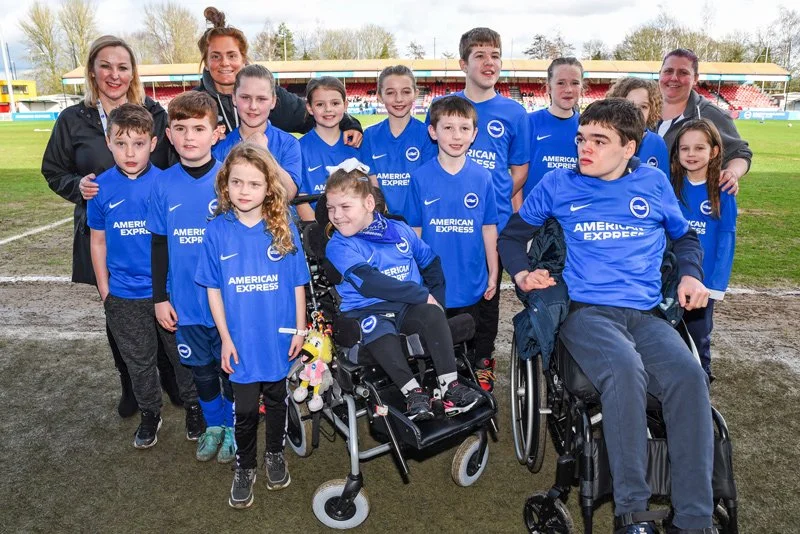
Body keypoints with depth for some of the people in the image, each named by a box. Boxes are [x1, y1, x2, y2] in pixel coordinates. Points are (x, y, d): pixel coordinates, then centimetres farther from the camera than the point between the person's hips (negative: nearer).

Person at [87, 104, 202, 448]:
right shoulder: (101, 188, -5)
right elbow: (98, 242, 5)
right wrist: (104, 290, 5)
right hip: (124, 295, 2)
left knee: (182, 353, 14)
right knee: (138, 360, 18)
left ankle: (193, 405, 36)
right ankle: (150, 413, 39)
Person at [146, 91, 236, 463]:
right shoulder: (164, 185, -3)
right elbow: (159, 244, 5)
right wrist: (160, 297, 5)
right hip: (185, 299, 3)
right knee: (201, 368, 18)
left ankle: (233, 426, 35)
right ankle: (213, 424, 39)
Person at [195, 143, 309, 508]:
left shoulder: (283, 229, -9)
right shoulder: (217, 231, -8)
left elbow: (298, 283, -2)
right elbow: (213, 289, -3)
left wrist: (300, 329, -1)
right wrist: (225, 338, -4)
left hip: (279, 337, 1)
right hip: (240, 341, 0)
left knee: (276, 399, 20)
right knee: (245, 409, 12)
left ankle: (275, 454, 43)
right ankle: (244, 467, 34)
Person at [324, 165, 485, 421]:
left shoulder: (400, 230, 10)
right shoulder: (338, 247, -6)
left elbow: (431, 263, 20)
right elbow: (370, 283, -20)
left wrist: (436, 299, 4)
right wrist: (422, 295, -21)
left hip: (409, 307, 4)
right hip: (367, 311, -3)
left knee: (433, 314, -26)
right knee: (377, 331, -35)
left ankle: (449, 385, -22)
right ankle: (413, 392, -26)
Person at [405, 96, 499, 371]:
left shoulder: (482, 177, -3)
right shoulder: (420, 178, -6)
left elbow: (489, 229, 3)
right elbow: (415, 231, -1)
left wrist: (493, 274, 5)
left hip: (471, 284, 1)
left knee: (472, 348, 16)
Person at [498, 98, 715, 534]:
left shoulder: (654, 183, 15)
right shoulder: (558, 184, 10)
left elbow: (684, 236, 29)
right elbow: (511, 235, 20)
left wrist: (690, 275, 11)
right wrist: (521, 273, 2)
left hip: (647, 314, 3)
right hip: (586, 311, -2)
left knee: (689, 376, -28)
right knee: (625, 370, -35)